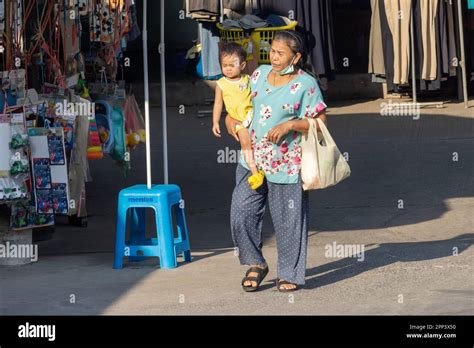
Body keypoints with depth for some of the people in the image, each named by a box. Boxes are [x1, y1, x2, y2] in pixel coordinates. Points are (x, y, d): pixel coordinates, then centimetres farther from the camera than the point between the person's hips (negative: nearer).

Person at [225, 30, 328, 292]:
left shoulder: (306, 84, -9)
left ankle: (290, 274, 20)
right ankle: (255, 264, 20)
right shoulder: (260, 74, 6)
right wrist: (231, 118, 3)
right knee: (241, 213, 0)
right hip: (252, 159, 5)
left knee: (288, 220, 5)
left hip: (286, 163, -5)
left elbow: (321, 121, -10)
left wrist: (289, 125, -20)